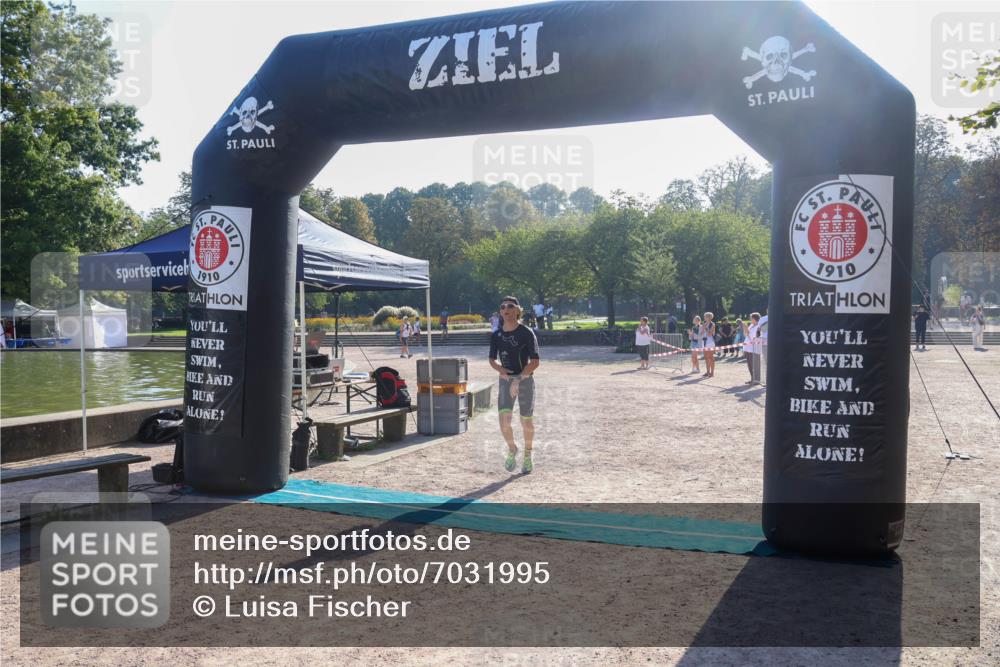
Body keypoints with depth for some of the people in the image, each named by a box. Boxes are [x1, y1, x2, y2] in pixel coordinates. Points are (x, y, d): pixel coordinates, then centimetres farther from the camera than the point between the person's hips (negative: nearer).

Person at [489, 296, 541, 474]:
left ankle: (527, 455, 31)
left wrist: (519, 379, -26)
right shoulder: (496, 335, 1)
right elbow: (492, 359, 11)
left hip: (525, 380, -3)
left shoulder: (527, 333, -11)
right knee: (504, 421, -10)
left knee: (526, 421, 8)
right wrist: (501, 370, -10)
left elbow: (535, 361, -15)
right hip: (505, 380, 3)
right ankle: (512, 449, 19)